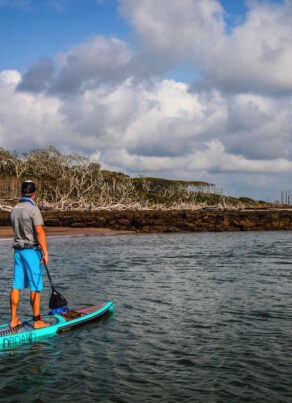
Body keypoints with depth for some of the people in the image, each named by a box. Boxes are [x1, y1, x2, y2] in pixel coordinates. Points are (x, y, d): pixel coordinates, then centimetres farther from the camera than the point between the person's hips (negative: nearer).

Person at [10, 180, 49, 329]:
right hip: (32, 251, -7)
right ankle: (37, 321, 3)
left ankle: (14, 320, 12)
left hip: (18, 250, 7)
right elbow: (39, 232, -19)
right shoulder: (33, 209, -14)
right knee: (36, 287, -1)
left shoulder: (14, 209, 8)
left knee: (16, 286, 8)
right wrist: (45, 252, -18)